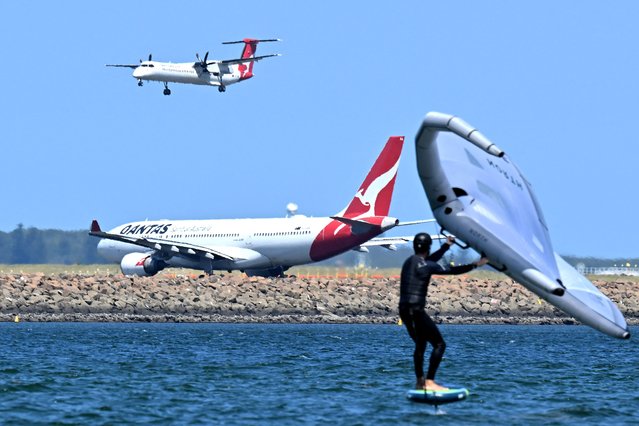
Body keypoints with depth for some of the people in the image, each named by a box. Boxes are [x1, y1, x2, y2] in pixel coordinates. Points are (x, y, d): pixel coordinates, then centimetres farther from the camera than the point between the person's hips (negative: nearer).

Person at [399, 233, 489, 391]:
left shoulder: (409, 262, 15)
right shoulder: (425, 265, -10)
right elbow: (452, 270, -8)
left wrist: (446, 245, 43)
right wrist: (474, 265, 1)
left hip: (404, 310, 9)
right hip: (416, 311, -9)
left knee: (420, 344, 24)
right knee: (439, 344, -5)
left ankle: (420, 382, 28)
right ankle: (429, 382, -13)